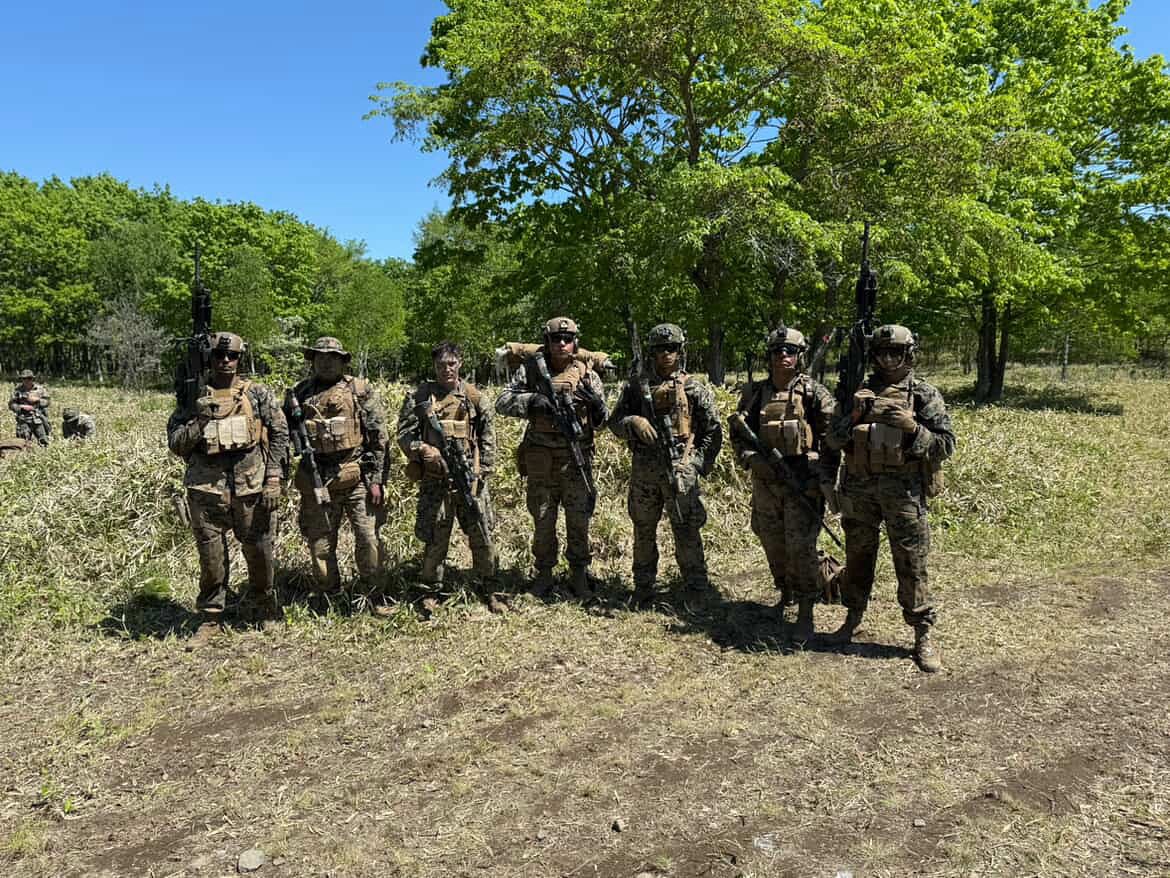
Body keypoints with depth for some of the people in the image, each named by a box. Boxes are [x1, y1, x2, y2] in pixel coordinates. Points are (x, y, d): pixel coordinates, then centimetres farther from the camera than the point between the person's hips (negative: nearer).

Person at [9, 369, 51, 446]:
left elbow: (46, 402, 6)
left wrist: (37, 400, -12)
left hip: (38, 419, 1)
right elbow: (11, 404, 2)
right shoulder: (18, 389, 1)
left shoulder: (40, 388, 4)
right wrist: (22, 407, -14)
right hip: (24, 421, -1)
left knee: (44, 441, 1)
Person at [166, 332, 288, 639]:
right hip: (206, 487, 1)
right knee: (211, 556, 5)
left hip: (251, 484, 0)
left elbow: (280, 434, 4)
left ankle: (262, 608, 29)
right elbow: (175, 444, 7)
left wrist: (274, 479, -4)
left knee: (259, 550, 6)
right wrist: (199, 421, -10)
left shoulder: (258, 394, 7)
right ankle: (211, 617, 19)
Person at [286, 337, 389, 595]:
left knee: (369, 538, -6)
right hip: (316, 481, 3)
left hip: (356, 477, -3)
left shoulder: (361, 390, 0)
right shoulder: (299, 394, 9)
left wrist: (376, 479, -8)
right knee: (320, 545, 8)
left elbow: (378, 437, -3)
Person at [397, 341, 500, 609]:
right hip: (434, 479, -1)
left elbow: (487, 435, 9)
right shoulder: (420, 396, 4)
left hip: (470, 477, 1)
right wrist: (423, 451, -16)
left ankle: (489, 590, 16)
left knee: (481, 535, 3)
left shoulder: (474, 396, 7)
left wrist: (485, 469, 2)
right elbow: (404, 433, 2)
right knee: (435, 538, 5)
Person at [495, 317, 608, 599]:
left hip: (577, 459, 0)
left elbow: (601, 422, 7)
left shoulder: (587, 375, 3)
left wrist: (597, 403, -16)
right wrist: (532, 401, -20)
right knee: (542, 521, 10)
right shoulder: (531, 370, 1)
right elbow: (502, 403, -3)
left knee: (579, 520, 4)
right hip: (540, 460, 0)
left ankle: (579, 576, 20)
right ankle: (544, 574, 25)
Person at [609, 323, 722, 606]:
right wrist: (633, 422, -13)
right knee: (643, 530, 12)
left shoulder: (694, 388, 3)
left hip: (681, 469, -2)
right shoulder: (636, 386, 7)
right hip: (644, 468, 2)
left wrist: (700, 463, -3)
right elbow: (615, 422, 8)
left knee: (687, 530, 0)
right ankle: (643, 587, 25)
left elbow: (713, 431, 6)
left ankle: (697, 588, 13)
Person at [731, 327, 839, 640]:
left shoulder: (814, 392, -4)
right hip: (765, 482, 4)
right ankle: (786, 597, 36)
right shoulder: (754, 393, 7)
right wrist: (753, 459, -9)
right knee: (773, 545, 15)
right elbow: (737, 435, 10)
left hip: (804, 482, -4)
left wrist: (828, 482, -13)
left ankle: (806, 615, 2)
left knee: (801, 547, -8)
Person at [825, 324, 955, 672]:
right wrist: (854, 416, -10)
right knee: (857, 557, 14)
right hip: (859, 489, 3)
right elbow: (834, 439, 8)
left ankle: (923, 636, 11)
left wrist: (914, 428, -18)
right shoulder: (860, 392, 9)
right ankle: (853, 619, 31)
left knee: (911, 564, 0)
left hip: (904, 491, -3)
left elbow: (946, 445, -3)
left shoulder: (925, 395, 1)